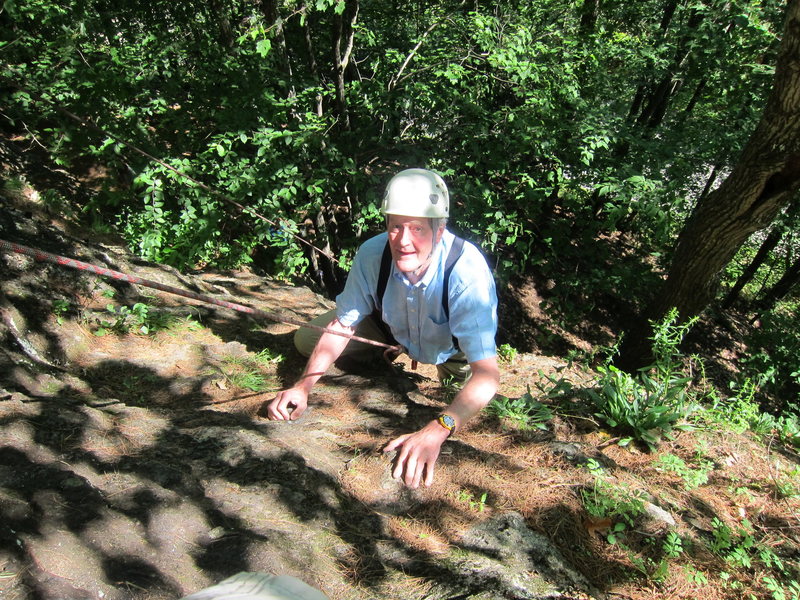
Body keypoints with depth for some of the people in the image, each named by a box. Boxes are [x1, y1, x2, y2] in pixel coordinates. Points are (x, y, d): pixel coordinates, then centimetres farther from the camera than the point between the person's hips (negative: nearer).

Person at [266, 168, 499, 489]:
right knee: (305, 338, -6)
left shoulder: (466, 269, -42)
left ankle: (448, 366, 9)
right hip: (393, 328, 1)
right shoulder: (372, 253, -31)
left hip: (453, 346, -1)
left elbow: (487, 373, -46)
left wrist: (436, 432, -61)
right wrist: (303, 386, -34)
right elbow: (342, 326, -19)